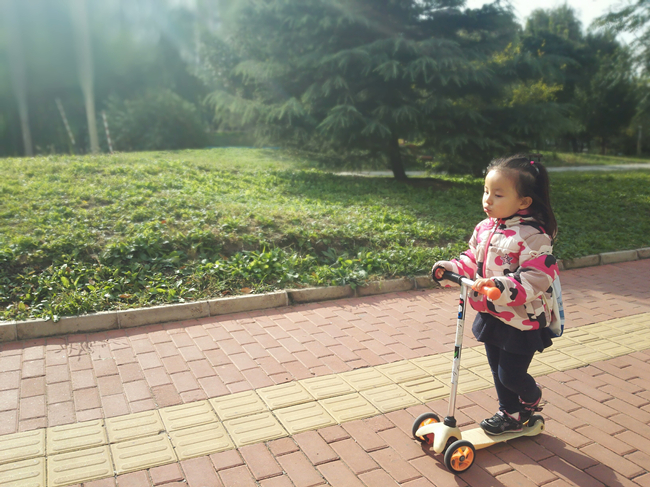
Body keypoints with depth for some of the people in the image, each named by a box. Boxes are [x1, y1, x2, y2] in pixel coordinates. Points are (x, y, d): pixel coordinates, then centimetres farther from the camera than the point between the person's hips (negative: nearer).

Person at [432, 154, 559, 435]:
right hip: (491, 315, 7)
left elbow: (538, 276, -29)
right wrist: (451, 268, -3)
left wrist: (504, 286, -40)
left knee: (511, 374, 4)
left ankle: (532, 400, 38)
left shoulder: (532, 236, -22)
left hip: (521, 321, -7)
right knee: (498, 372, 19)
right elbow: (473, 260, 13)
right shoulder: (485, 228, 1)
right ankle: (510, 415, 40)